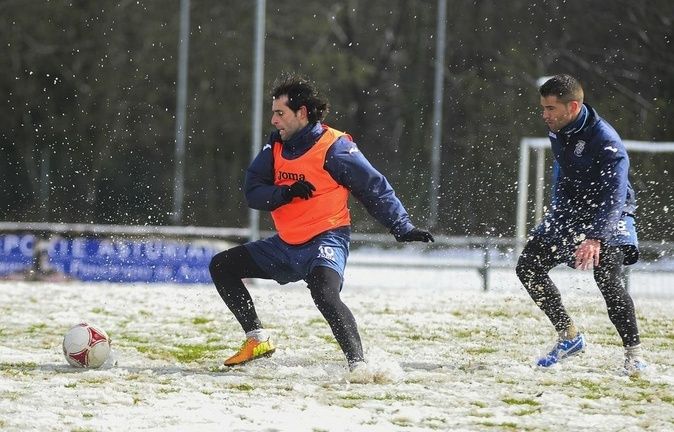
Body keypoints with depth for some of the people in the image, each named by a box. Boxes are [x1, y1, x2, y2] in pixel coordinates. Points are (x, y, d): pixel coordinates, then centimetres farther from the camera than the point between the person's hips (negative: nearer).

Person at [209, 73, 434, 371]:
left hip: (325, 242, -8)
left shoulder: (334, 148, -14)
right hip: (285, 245, 8)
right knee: (221, 266, 10)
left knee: (324, 295, -35)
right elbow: (253, 192, -1)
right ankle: (257, 340, 10)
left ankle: (358, 364, -35)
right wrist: (285, 193, -20)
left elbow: (376, 189, -9)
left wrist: (403, 229, -14)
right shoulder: (276, 147, 4)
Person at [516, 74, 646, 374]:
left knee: (608, 280, -26)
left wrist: (596, 237, -48)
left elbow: (614, 195, -36)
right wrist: (557, 209, 25)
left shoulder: (605, 141, -28)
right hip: (570, 210, 8)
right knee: (528, 266, 0)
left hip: (609, 217, -8)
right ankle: (569, 336, 9)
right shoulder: (557, 131, -4)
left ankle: (634, 355, -14)